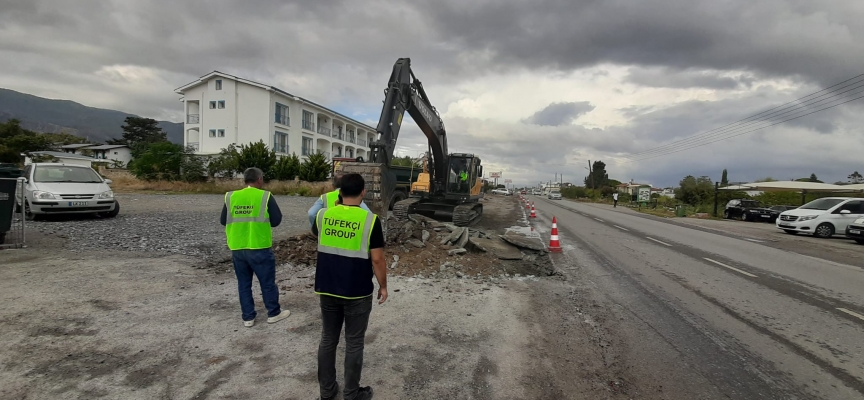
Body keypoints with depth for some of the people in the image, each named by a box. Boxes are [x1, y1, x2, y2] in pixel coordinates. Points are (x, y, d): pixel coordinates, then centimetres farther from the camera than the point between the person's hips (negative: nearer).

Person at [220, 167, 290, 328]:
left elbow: (223, 220, 9)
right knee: (267, 282, 11)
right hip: (259, 248, -3)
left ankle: (248, 317, 21)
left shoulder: (231, 197, 2)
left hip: (237, 249, 4)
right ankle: (274, 313, 22)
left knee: (243, 284, 14)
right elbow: (276, 220, -8)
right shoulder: (265, 196, -8)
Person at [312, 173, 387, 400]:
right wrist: (383, 286, 2)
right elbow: (377, 259, -12)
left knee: (328, 339, 17)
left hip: (327, 289, 4)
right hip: (357, 292, -4)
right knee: (354, 343, 9)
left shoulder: (323, 215, -2)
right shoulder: (370, 220, -14)